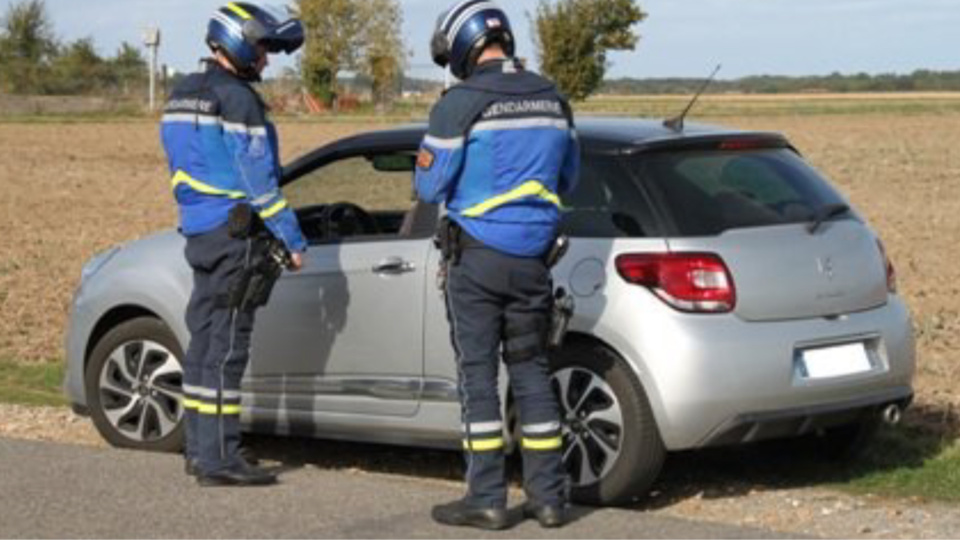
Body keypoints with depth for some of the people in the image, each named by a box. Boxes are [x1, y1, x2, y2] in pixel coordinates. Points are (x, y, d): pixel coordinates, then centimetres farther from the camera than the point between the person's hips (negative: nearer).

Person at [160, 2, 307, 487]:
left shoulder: (182, 96, 16)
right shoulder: (236, 98, -14)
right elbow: (259, 177, -17)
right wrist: (292, 240, -13)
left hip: (198, 230, 9)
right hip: (234, 233, -9)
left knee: (204, 339, 13)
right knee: (227, 347, -8)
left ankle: (199, 448, 18)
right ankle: (217, 457, -7)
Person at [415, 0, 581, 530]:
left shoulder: (460, 104, -13)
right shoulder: (552, 99, 6)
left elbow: (430, 185, -9)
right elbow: (567, 178, 16)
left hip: (476, 257, -5)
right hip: (532, 259, 5)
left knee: (478, 373, 2)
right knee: (531, 371, 12)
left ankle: (487, 498, 3)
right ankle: (548, 495, 13)